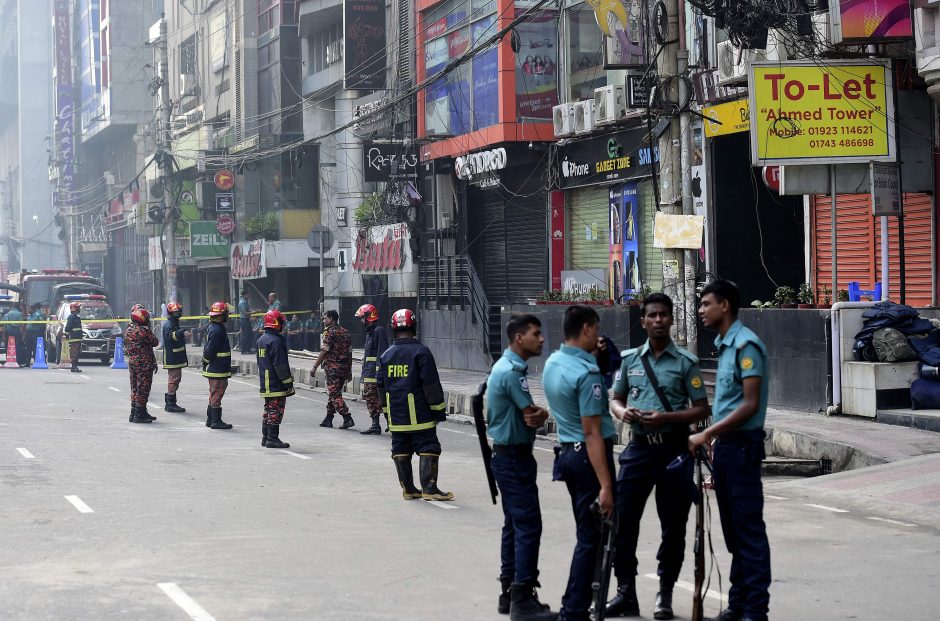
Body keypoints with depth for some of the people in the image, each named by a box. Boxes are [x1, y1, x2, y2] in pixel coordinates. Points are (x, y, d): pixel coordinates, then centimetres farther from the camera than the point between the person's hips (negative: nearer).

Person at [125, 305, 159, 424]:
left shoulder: (128, 330, 8)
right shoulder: (143, 331, -19)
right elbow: (155, 342, -8)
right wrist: (149, 329, 2)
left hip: (132, 363, 8)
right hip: (144, 364, -8)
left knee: (135, 388, 15)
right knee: (143, 388, -2)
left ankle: (134, 413, 20)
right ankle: (139, 414, -2)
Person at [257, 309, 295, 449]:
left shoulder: (261, 340, 14)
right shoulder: (276, 341, -17)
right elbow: (280, 364, -19)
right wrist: (288, 382, -13)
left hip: (265, 384, 9)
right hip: (276, 385, -9)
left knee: (268, 410, 16)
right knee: (276, 410, -6)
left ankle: (265, 437, 19)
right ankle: (273, 438, -7)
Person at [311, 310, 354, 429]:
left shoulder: (329, 332, -10)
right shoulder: (345, 332, 13)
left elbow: (324, 352, -14)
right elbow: (350, 353, 14)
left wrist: (314, 367, -9)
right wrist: (349, 371, 19)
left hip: (332, 367, -8)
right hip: (344, 368, 8)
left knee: (335, 395, -7)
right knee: (332, 393, 16)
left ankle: (348, 419, -17)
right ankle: (328, 419, 20)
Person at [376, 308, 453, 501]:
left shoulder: (386, 355, 7)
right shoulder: (420, 352, -10)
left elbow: (381, 386, 13)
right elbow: (431, 384, -11)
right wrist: (438, 409, -4)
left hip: (396, 416, 5)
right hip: (419, 416, -5)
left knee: (401, 450, 12)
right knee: (428, 448, -1)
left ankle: (408, 489, 15)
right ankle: (429, 488, -8)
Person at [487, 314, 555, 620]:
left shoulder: (504, 366, 13)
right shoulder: (513, 372, -19)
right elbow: (533, 419, -17)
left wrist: (538, 412, -3)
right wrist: (544, 414, 4)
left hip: (507, 456, 11)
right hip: (515, 457, -11)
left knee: (514, 524, 14)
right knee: (528, 526, -10)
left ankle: (510, 593, 20)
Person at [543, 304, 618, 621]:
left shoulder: (552, 363, 6)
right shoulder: (587, 374, -20)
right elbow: (592, 433, -23)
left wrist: (594, 356, 14)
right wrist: (605, 485, -24)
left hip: (567, 452, 9)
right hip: (588, 456, -9)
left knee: (586, 533, 18)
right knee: (592, 538, -2)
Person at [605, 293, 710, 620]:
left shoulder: (685, 362, -3)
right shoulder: (629, 359, 7)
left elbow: (702, 409, -3)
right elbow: (616, 399, 17)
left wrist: (666, 418, -17)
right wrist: (623, 412, -6)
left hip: (673, 448, -3)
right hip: (639, 446, 3)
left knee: (673, 524, 4)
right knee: (622, 519, -1)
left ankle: (665, 593, 16)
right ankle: (626, 592, 9)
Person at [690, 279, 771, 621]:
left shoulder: (745, 345, -14)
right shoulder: (725, 345, 15)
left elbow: (750, 405, -19)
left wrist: (706, 435, -18)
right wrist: (715, 440, 15)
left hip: (742, 445, -10)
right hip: (725, 446, 10)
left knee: (748, 529, -6)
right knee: (733, 529, 13)